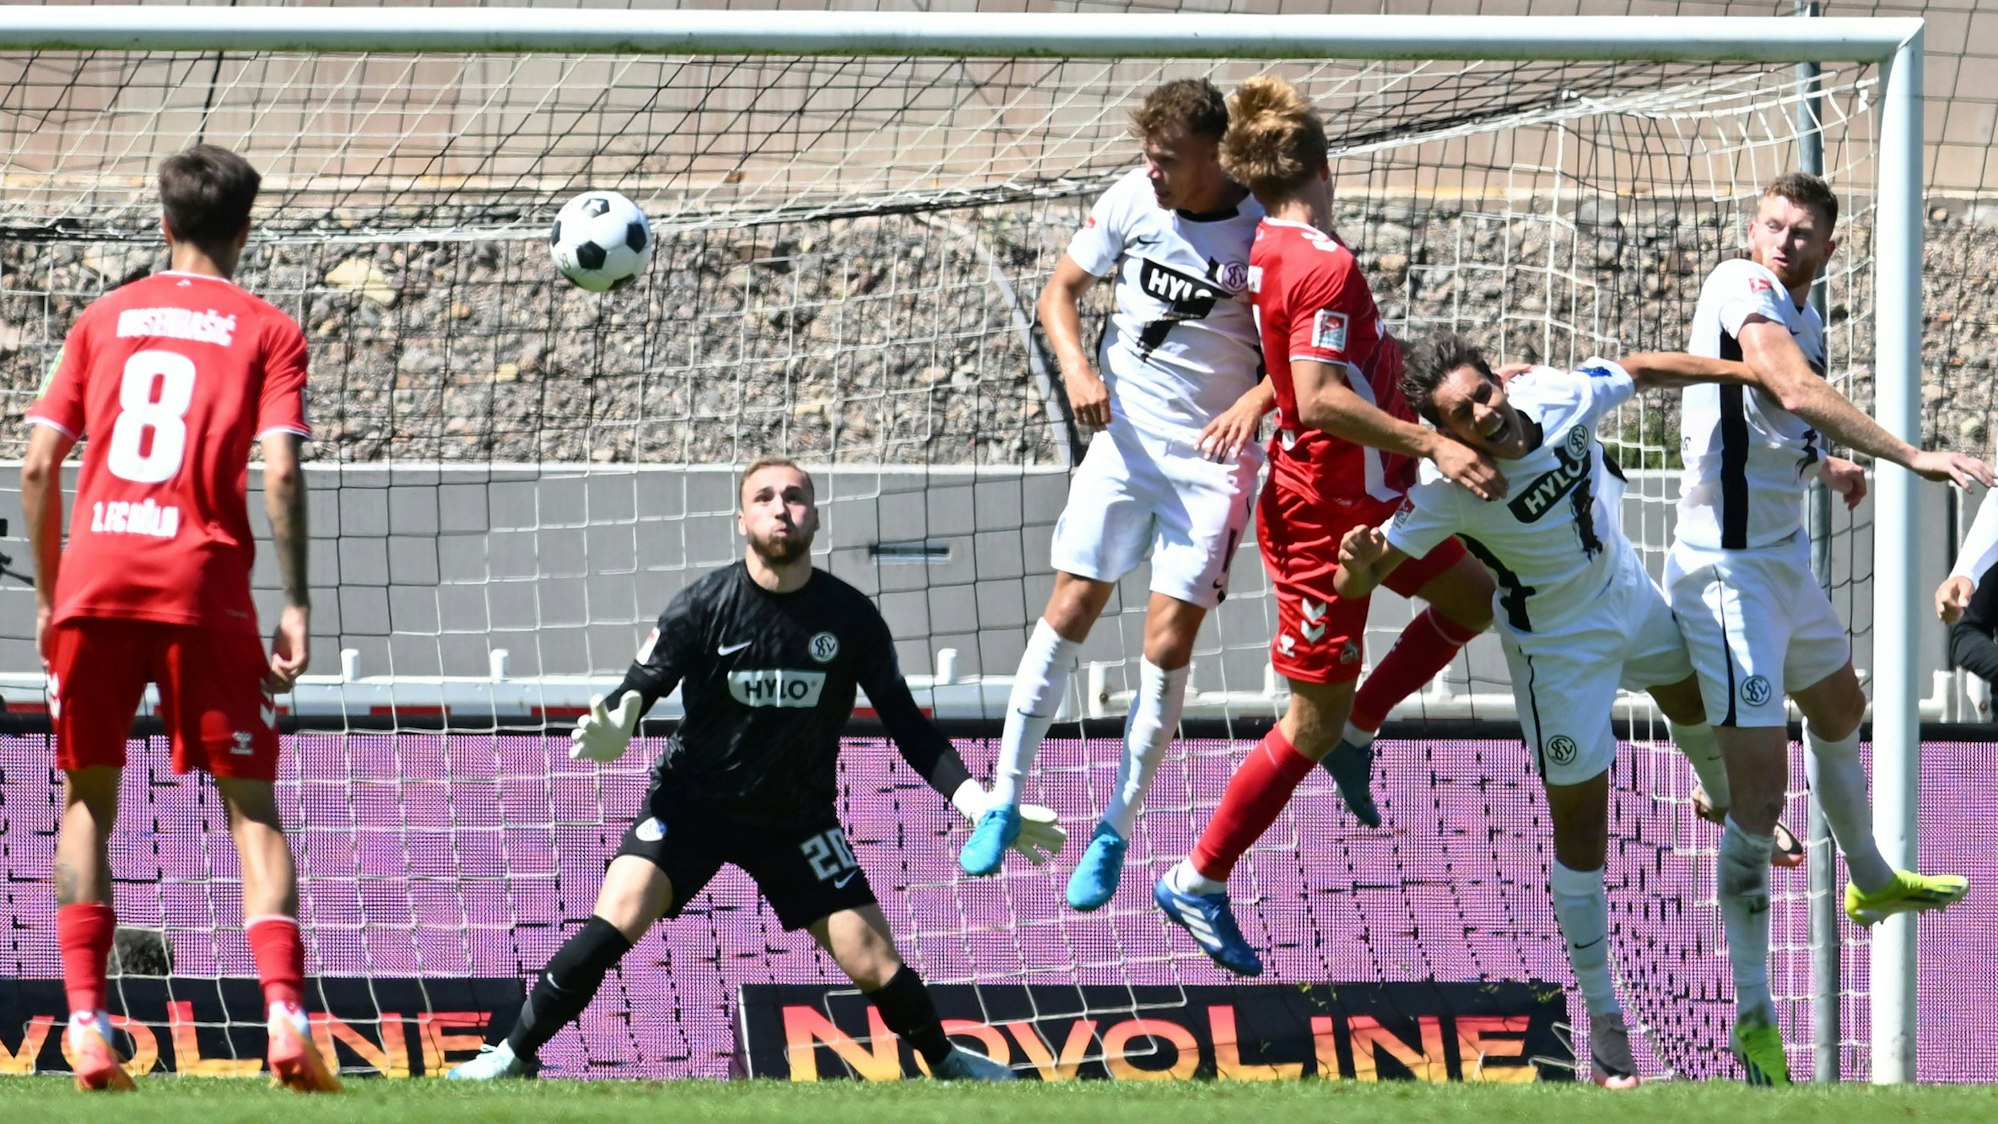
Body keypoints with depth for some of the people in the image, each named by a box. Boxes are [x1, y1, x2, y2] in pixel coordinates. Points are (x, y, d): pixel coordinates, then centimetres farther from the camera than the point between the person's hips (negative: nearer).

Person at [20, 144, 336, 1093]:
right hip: (202, 587, -2)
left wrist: (49, 597, 17)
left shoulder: (103, 320, 14)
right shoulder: (265, 332, 7)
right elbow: (279, 474, -6)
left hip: (94, 584, 2)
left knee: (88, 801, 14)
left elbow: (38, 465, 9)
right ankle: (284, 1014, -15)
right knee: (251, 806, 3)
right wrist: (295, 608, -4)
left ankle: (86, 1022, 0)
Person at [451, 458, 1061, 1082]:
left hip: (799, 819, 2)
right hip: (692, 802, -2)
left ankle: (945, 1060, 27)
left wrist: (973, 798, -11)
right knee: (617, 921, -24)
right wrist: (607, 736, -36)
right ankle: (516, 1056, -11)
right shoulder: (703, 606, -14)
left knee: (877, 966, -2)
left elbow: (906, 724, -1)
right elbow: (634, 693, -12)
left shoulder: (851, 617, -9)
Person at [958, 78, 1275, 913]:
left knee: (1169, 643, -5)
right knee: (1070, 608, -3)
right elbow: (1061, 289, 8)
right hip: (1123, 436, 2)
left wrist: (1256, 400, -26)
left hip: (1212, 454, -2)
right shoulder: (1131, 201, -4)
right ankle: (1003, 800, 6)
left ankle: (1115, 834, 6)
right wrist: (1075, 366, -11)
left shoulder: (1264, 232, -12)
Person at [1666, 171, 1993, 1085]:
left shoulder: (1806, 315, 7)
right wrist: (1910, 456, -42)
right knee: (1759, 793, -14)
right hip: (1730, 570, -10)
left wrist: (1832, 460, 1)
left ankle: (1870, 880, 62)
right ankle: (1753, 1021, -9)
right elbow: (1796, 390, -36)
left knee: (1839, 709, 34)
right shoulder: (1742, 288, -20)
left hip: (1787, 558, 10)